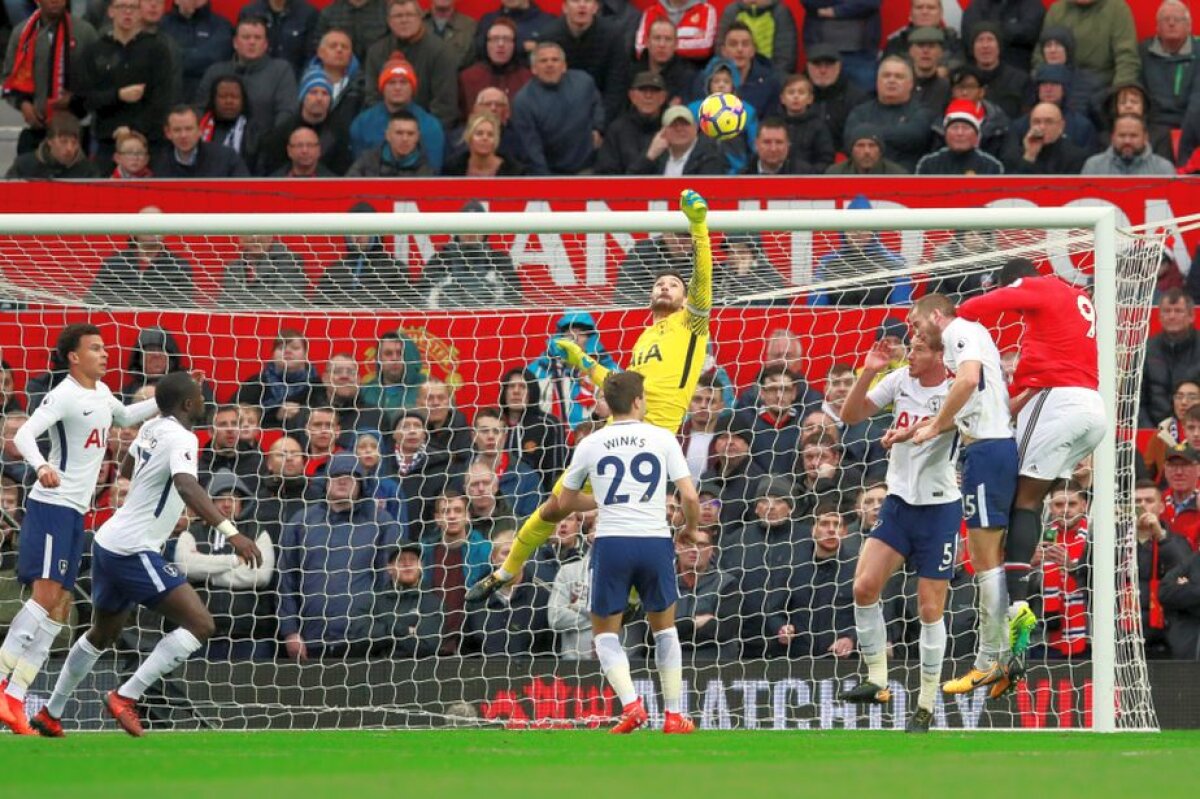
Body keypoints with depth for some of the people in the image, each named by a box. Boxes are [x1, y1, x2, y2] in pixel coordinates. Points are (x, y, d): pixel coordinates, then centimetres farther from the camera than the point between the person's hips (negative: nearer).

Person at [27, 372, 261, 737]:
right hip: (133, 552, -10)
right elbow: (187, 487, -36)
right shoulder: (181, 439, -17)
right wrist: (231, 533, -45)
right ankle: (126, 697, -14)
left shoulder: (152, 429, 10)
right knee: (200, 625, -13)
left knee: (103, 634, 27)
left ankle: (50, 714, 33)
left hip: (109, 543, 10)